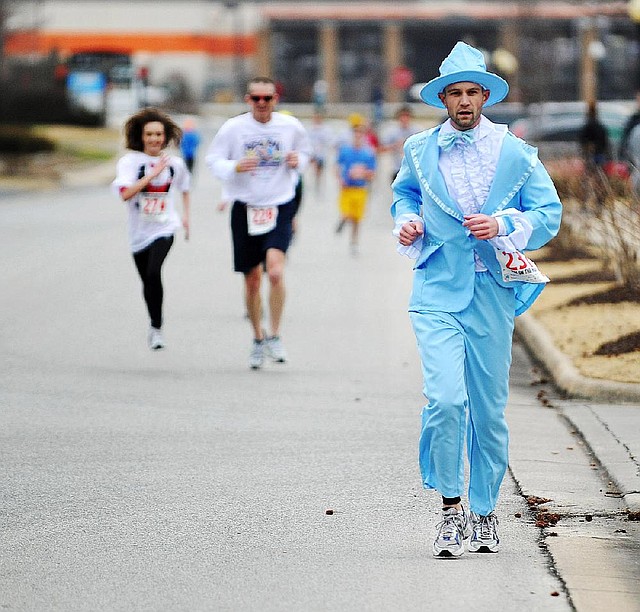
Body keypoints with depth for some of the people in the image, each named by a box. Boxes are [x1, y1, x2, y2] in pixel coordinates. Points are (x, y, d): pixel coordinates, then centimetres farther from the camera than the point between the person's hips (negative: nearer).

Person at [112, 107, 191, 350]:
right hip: (139, 231, 1)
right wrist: (153, 173, -23)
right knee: (147, 281, 13)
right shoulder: (130, 161, -7)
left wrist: (185, 215, 19)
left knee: (153, 272, -23)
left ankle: (156, 327, -14)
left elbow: (184, 187, 23)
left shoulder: (175, 163, 2)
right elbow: (126, 193, -22)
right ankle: (154, 326, 35)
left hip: (164, 228, -1)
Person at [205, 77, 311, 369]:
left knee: (275, 271, -22)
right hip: (245, 209, 1)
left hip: (280, 207, -1)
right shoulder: (233, 127, -4)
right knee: (252, 280, 8)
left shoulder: (291, 126, 0)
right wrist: (235, 167, -18)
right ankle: (258, 339, 28)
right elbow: (213, 159, 2)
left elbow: (305, 151, 18)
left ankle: (274, 336, -7)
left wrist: (298, 161, -5)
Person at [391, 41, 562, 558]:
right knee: (445, 399, -18)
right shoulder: (420, 150, 6)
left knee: (489, 411, 6)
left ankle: (484, 512, 23)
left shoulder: (514, 153, 1)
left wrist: (502, 226, -13)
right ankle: (451, 509, -5)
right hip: (438, 292, 0)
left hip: (493, 295, 0)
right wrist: (407, 221, 4)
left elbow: (549, 213, 3)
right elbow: (404, 192, 25)